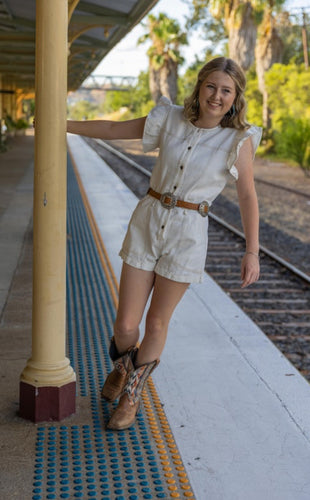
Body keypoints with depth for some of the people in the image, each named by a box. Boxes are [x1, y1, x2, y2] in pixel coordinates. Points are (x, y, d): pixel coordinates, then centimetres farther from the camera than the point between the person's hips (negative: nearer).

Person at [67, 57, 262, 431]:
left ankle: (130, 396, 34)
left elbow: (247, 196, -2)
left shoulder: (239, 139, -8)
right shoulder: (171, 120, -1)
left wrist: (252, 252, -5)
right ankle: (123, 367, 39)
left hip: (187, 235, -2)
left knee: (157, 323, 9)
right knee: (125, 325, 2)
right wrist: (61, 123, 13)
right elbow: (113, 130, 9)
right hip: (146, 224, 2)